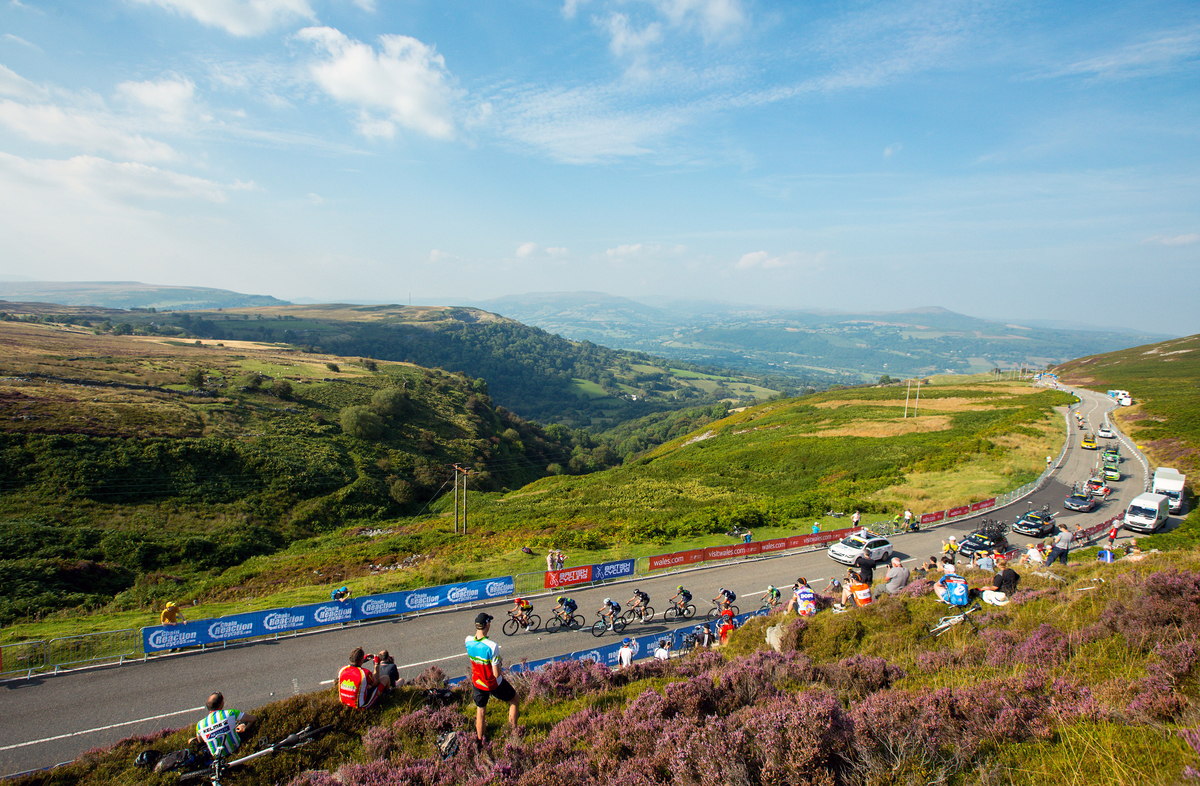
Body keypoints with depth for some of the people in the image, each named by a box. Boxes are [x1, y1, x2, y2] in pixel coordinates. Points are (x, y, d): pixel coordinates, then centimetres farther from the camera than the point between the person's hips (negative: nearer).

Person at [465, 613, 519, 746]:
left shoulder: (468, 641, -18)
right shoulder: (492, 646, -34)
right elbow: (497, 674, -27)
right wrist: (500, 665, -6)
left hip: (477, 683, 5)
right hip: (494, 684, -5)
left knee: (480, 710, 27)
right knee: (514, 700, 21)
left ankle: (479, 740, 40)